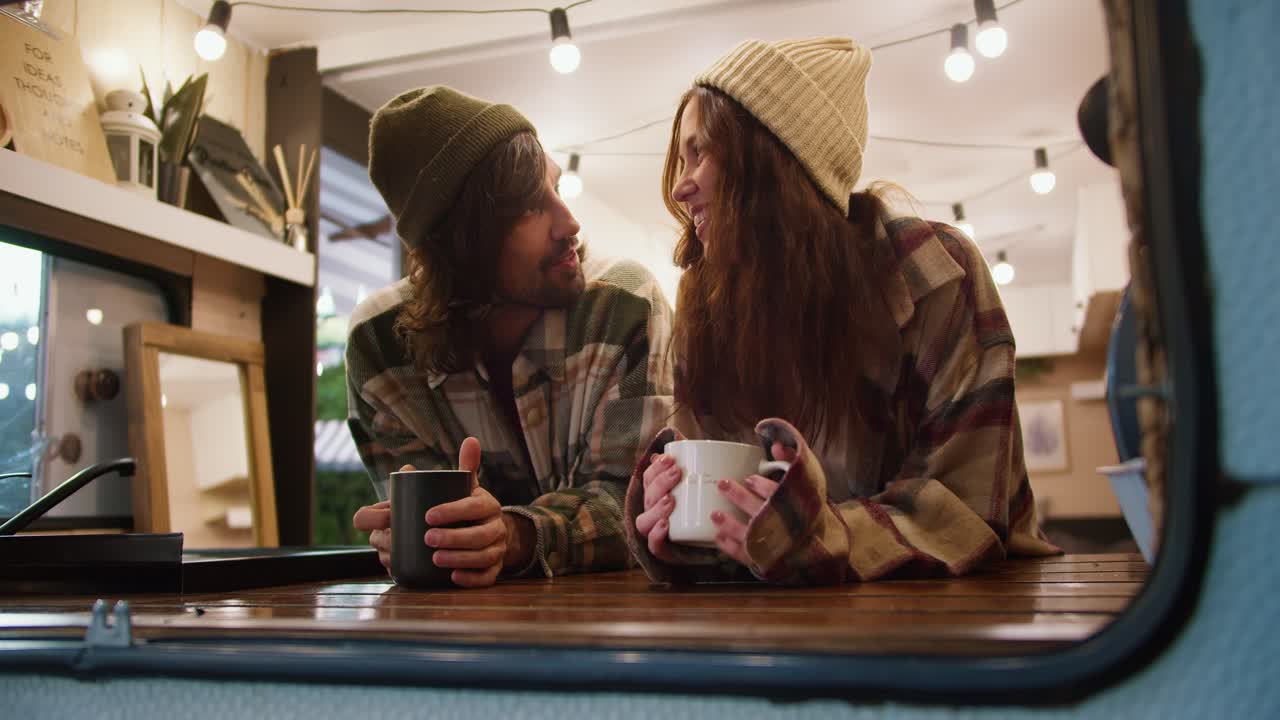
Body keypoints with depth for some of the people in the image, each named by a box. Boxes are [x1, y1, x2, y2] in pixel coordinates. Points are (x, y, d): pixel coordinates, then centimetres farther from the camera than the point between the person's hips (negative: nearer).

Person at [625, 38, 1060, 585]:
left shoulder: (932, 273, -14)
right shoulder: (706, 302, -1)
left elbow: (969, 509, -16)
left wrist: (821, 543, -33)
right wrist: (673, 522, -21)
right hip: (800, 606, 3)